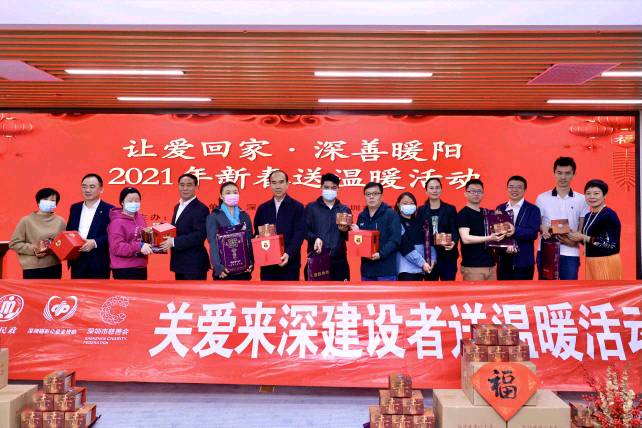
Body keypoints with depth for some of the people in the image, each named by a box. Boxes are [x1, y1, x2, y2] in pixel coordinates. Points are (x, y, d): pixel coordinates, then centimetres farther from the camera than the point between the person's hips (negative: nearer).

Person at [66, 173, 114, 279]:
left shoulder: (109, 210, -4)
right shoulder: (75, 208, 14)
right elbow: (69, 231, 19)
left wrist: (95, 243, -22)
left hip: (98, 263, -5)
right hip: (77, 261, 5)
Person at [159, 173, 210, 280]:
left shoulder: (201, 209, -14)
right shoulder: (177, 207, 15)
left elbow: (199, 235, -23)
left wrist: (174, 242, -24)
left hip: (194, 264, -9)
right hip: (179, 262, 9)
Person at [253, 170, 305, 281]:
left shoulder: (298, 207, 0)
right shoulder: (262, 208, 10)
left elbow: (299, 234, -9)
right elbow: (257, 233, 12)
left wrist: (288, 254, -23)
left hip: (290, 264, -3)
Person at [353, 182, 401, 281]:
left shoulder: (391, 214, -4)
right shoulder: (362, 216, 15)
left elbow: (395, 239, -12)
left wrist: (381, 254, -24)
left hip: (386, 270, -5)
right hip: (366, 269, 6)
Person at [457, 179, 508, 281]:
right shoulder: (463, 214, -6)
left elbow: (494, 232, 25)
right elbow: (465, 239, -18)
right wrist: (489, 238, -22)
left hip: (490, 265, 7)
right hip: (472, 267, -7)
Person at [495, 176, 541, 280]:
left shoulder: (533, 209, 0)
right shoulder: (500, 209, 10)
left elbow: (533, 233, -12)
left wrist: (514, 230, -27)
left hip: (524, 262, -3)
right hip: (503, 261, 3)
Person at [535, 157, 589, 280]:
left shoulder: (581, 200, 6)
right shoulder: (542, 198, 5)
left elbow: (584, 228, 5)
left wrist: (574, 240, -14)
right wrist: (542, 228, -15)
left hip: (570, 254, 0)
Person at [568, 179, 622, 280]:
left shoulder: (609, 215, -13)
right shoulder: (588, 216, 11)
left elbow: (610, 244, -21)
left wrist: (583, 237, -17)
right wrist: (576, 237, -3)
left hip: (606, 263, -8)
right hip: (591, 262, 8)